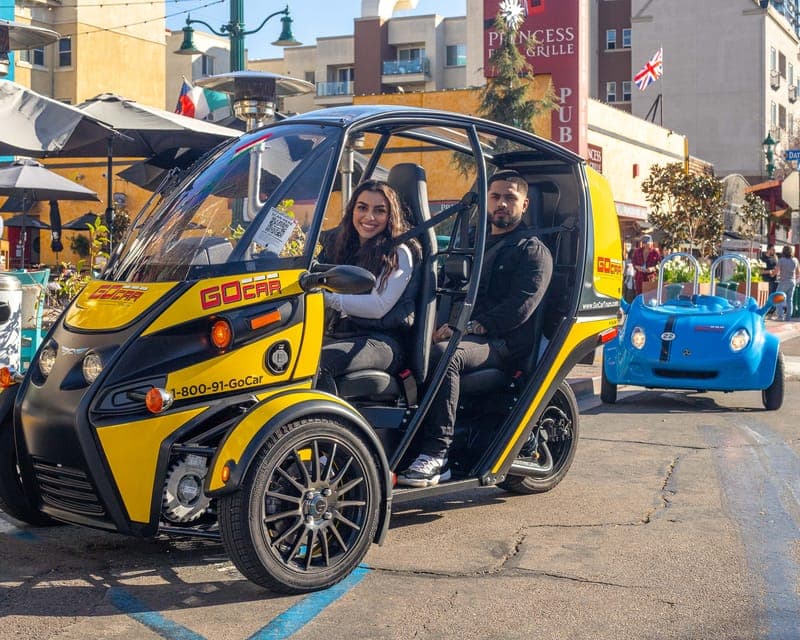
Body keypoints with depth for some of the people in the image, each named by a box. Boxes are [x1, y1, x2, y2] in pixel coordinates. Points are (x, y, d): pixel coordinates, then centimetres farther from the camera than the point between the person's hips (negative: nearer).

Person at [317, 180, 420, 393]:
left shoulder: (399, 254, 0)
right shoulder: (339, 244, 19)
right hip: (336, 334, 6)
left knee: (318, 362, -36)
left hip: (381, 341, -6)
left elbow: (379, 306, -12)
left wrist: (327, 298, -20)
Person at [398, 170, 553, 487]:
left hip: (502, 342, -7)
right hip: (463, 333, 7)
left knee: (444, 354, -36)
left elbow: (519, 308, -11)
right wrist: (445, 323, 3)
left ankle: (436, 455, -38)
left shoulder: (533, 251, 3)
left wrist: (468, 327, -21)